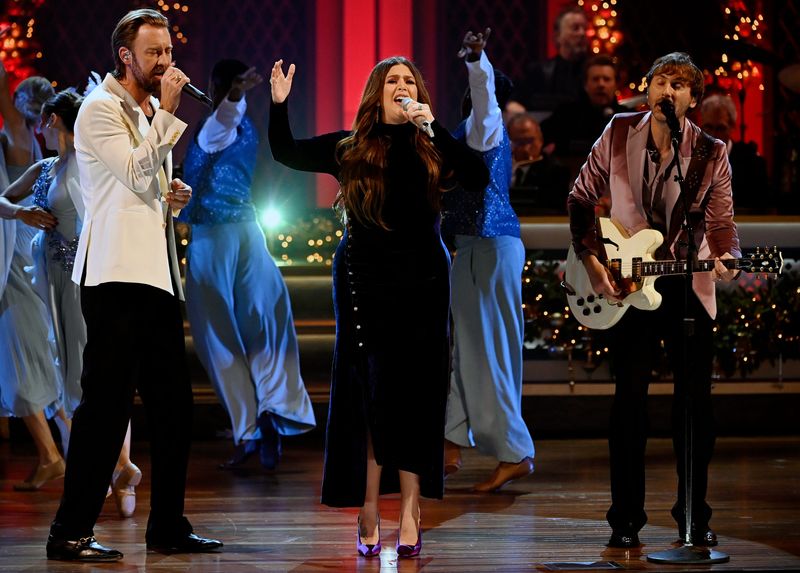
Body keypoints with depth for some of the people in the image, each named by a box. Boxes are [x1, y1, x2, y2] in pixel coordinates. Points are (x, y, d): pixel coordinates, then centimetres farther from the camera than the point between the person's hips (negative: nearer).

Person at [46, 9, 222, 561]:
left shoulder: (151, 114, 21)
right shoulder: (100, 109, -6)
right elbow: (137, 174, -17)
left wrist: (175, 193, 9)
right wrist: (168, 112, -14)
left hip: (157, 274, 9)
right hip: (117, 273, -9)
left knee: (173, 405, 10)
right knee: (106, 402, -10)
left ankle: (169, 526, 17)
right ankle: (70, 531, -5)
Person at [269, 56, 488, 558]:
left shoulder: (432, 147, 3)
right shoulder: (350, 150, 5)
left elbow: (479, 178, -13)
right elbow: (286, 153, 10)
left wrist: (433, 127, -17)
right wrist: (280, 104, -4)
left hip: (422, 285, 0)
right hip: (364, 285, 0)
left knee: (415, 398, -1)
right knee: (368, 397, -2)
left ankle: (409, 514, 0)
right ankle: (368, 513, 2)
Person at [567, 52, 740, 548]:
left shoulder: (711, 154, -2)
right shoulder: (618, 134, -1)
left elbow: (721, 222, 0)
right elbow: (582, 198, 7)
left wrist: (726, 259, -22)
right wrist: (592, 260, -3)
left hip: (689, 289, 0)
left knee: (696, 404, 2)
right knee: (630, 401, 0)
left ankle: (695, 517, 15)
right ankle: (626, 519, 8)